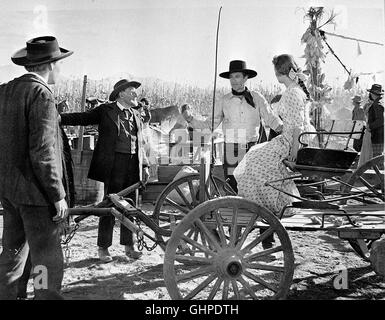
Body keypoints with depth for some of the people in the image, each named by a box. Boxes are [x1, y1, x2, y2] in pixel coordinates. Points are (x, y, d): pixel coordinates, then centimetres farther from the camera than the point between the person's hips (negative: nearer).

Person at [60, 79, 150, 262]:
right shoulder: (105, 110, 3)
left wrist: (145, 165, 14)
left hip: (133, 165, 5)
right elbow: (82, 118, -3)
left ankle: (128, 245, 23)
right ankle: (103, 248, 11)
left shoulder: (136, 115, 18)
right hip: (114, 164, -5)